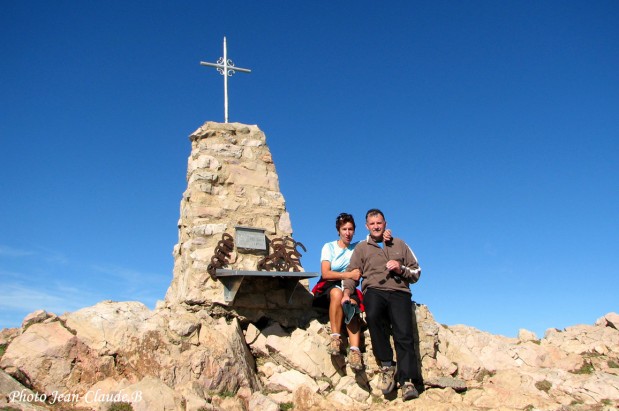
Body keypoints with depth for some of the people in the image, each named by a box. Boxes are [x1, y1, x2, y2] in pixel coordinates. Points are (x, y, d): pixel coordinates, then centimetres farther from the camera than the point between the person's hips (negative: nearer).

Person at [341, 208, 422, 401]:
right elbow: (352, 273, 13)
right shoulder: (361, 248, 21)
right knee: (372, 315, -34)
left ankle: (407, 382, -21)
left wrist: (401, 269, 0)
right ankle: (386, 365, -21)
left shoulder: (399, 245, 22)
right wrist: (347, 292, -5)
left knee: (404, 334, -22)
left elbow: (416, 272, 20)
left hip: (399, 291, 1)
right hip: (374, 290, -1)